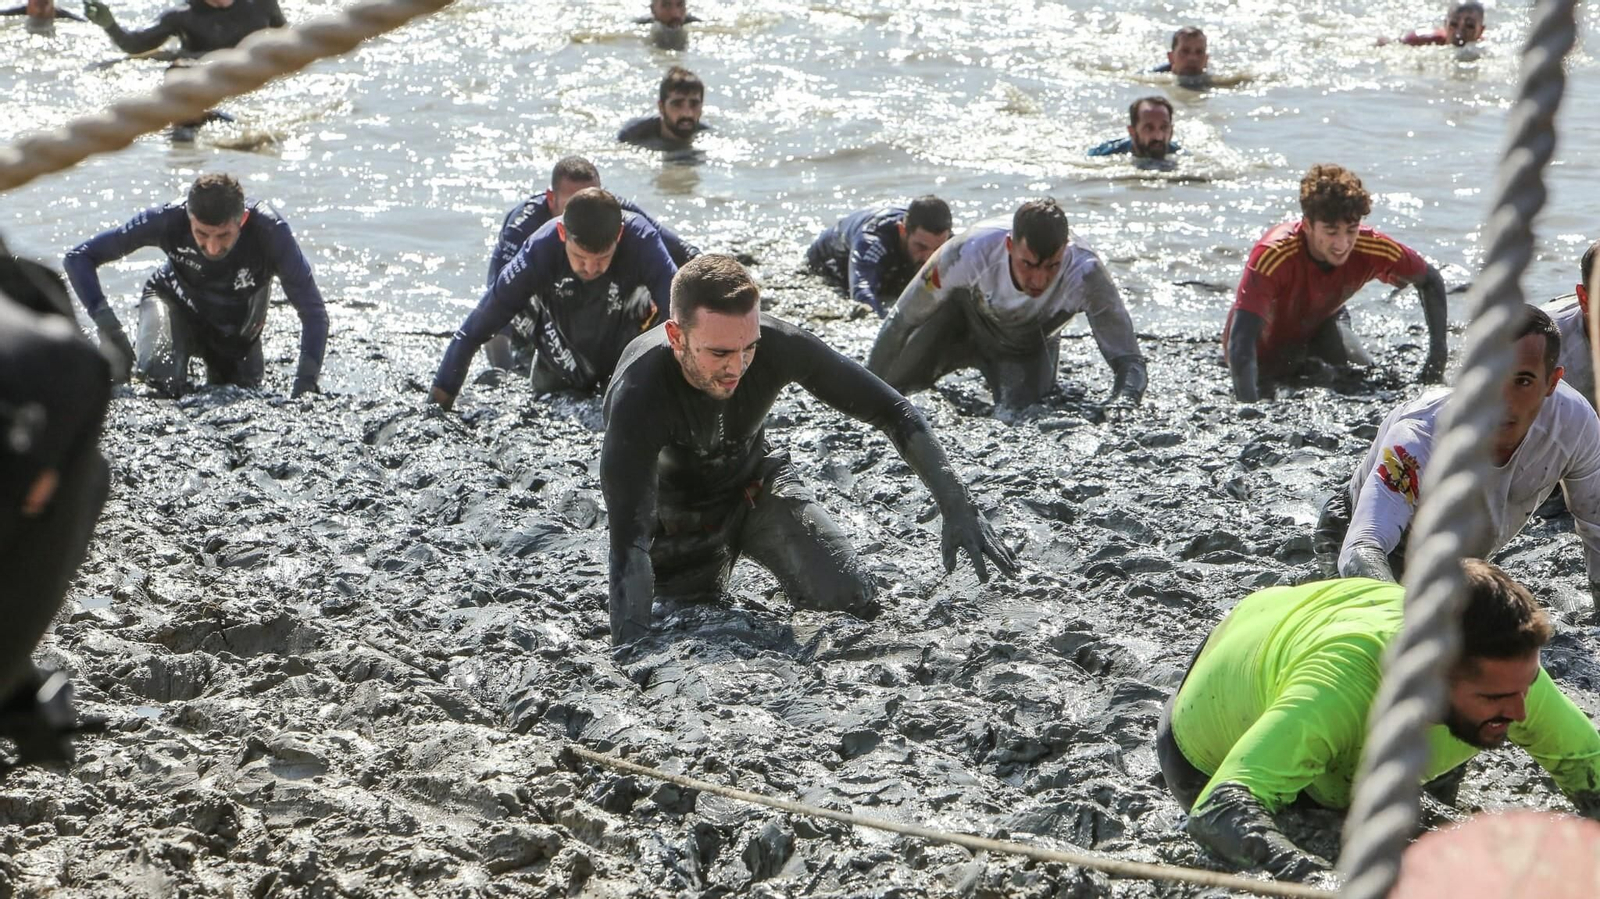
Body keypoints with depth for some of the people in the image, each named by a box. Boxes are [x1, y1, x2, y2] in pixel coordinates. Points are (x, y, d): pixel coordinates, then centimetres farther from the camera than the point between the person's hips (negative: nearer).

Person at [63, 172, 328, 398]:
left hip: (236, 327, 2)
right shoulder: (169, 219, -35)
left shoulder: (269, 230, -37)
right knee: (162, 380, -29)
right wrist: (108, 326, -37)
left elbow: (314, 312, -31)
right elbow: (78, 258, -26)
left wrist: (305, 386, -40)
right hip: (176, 302, -1)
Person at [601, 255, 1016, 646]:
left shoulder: (779, 345, -30)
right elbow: (629, 542, -42)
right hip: (680, 512, -2)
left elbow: (892, 411, -17)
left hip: (758, 486, 2)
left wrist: (958, 508, -23)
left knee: (854, 606, -14)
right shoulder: (637, 394, -39)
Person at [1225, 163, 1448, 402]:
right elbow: (1241, 341, -48)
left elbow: (1430, 282, -11)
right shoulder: (1273, 255, -42)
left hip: (1320, 324, 4)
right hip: (1267, 344, -4)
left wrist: (1437, 358, -21)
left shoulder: (1371, 249, -30)